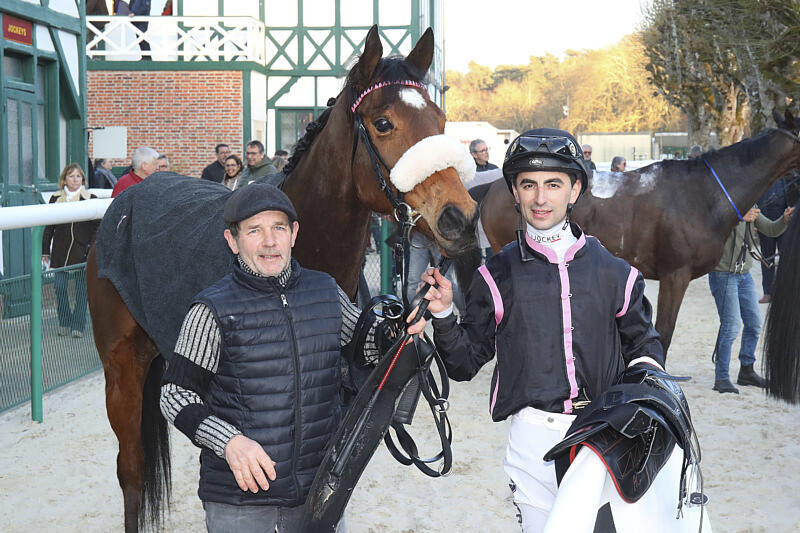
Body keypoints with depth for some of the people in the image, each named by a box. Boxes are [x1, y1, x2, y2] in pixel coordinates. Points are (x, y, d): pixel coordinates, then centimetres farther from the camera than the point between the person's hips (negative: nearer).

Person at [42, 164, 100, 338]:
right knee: (60, 287, 0)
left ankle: (78, 325, 8)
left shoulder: (90, 199, 3)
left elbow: (97, 226, 4)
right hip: (60, 250, 2)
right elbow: (49, 227, 12)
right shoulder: (56, 199, 8)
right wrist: (45, 250, 8)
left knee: (81, 288, 0)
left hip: (82, 251, -2)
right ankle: (64, 323, 16)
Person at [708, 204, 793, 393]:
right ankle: (721, 379, -3)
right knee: (731, 325, -11)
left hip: (744, 275, 8)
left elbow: (771, 230, 14)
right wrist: (741, 217, -39)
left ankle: (747, 372, 26)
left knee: (754, 323, 11)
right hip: (723, 274, -8)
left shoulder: (750, 208, 9)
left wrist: (785, 220, -5)